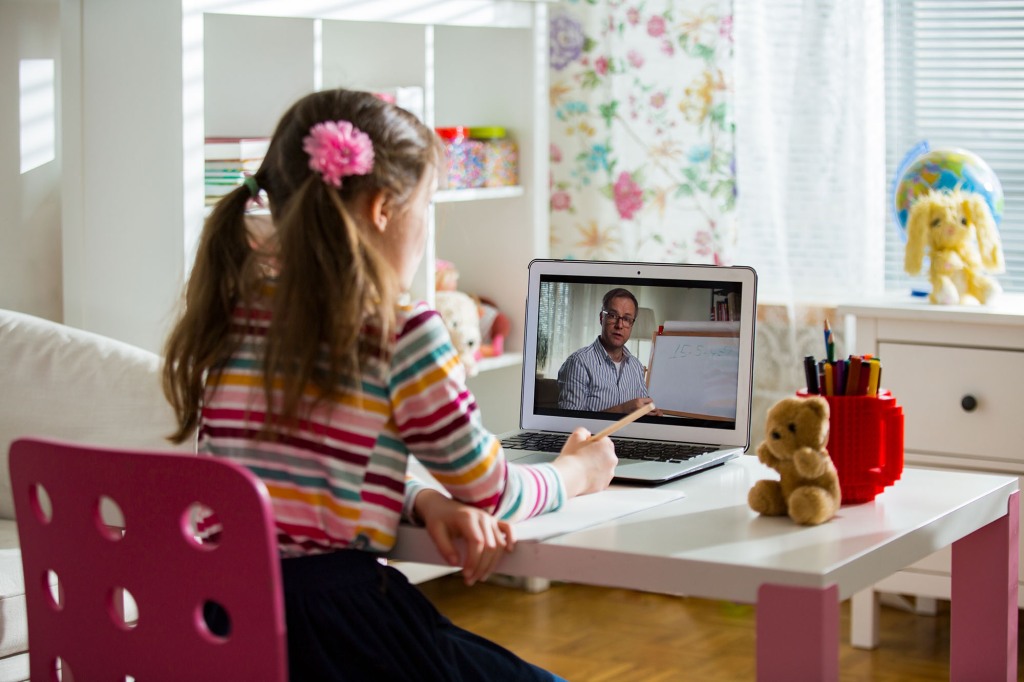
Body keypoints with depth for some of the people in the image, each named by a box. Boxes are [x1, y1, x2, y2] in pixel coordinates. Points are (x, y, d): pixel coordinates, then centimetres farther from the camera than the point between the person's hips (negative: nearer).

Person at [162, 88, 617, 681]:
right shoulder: (404, 336, -8)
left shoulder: (232, 317, 10)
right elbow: (493, 493, 4)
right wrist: (577, 472, 25)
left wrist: (423, 499, 4)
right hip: (332, 612, -7)